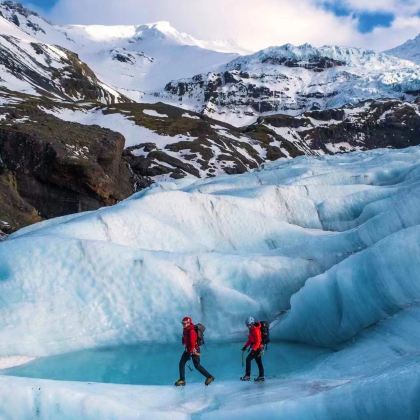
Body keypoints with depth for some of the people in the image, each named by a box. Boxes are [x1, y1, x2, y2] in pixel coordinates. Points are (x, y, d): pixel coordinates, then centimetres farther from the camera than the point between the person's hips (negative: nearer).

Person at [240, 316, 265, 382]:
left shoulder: (256, 330, -19)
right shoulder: (252, 330, 12)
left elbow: (258, 342, -24)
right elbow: (250, 339, 22)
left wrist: (253, 349, -29)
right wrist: (245, 346, 16)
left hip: (257, 348, -10)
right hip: (257, 348, 10)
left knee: (248, 359, -11)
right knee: (259, 362, 13)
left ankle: (247, 375, -12)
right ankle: (261, 377, 19)